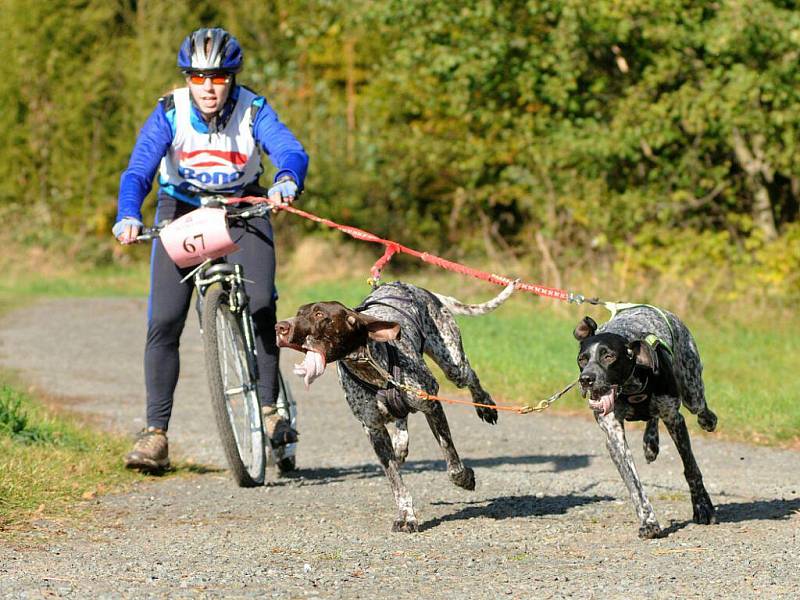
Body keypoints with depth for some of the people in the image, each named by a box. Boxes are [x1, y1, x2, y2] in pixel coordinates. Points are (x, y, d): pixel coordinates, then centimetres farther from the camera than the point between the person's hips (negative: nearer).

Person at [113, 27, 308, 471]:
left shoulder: (253, 110, -17)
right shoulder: (170, 113, -17)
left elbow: (291, 150, -32)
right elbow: (138, 170, -26)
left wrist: (287, 180, -56)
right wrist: (128, 216, -46)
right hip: (182, 210, 0)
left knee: (260, 306, -21)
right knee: (163, 321, -11)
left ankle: (269, 407, -3)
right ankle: (155, 433, -5)